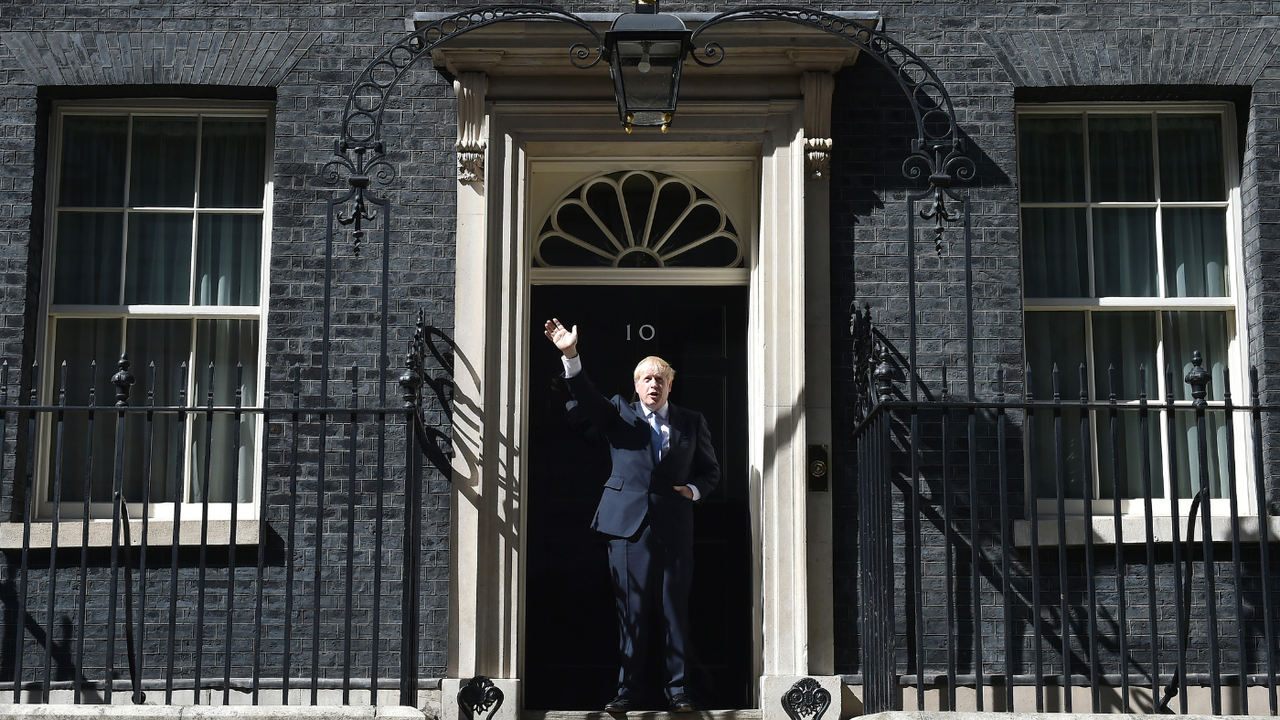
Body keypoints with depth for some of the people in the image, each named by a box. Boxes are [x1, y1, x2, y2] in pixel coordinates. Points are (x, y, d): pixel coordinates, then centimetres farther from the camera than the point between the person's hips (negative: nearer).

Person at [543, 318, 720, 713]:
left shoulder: (692, 422, 13)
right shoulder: (618, 413, 10)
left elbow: (710, 469, 20)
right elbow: (586, 398, -7)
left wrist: (694, 489, -1)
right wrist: (571, 356, -21)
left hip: (675, 528, 1)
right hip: (628, 524, -1)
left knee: (677, 611, 3)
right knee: (631, 611, 3)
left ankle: (678, 690, 13)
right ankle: (628, 690, 12)